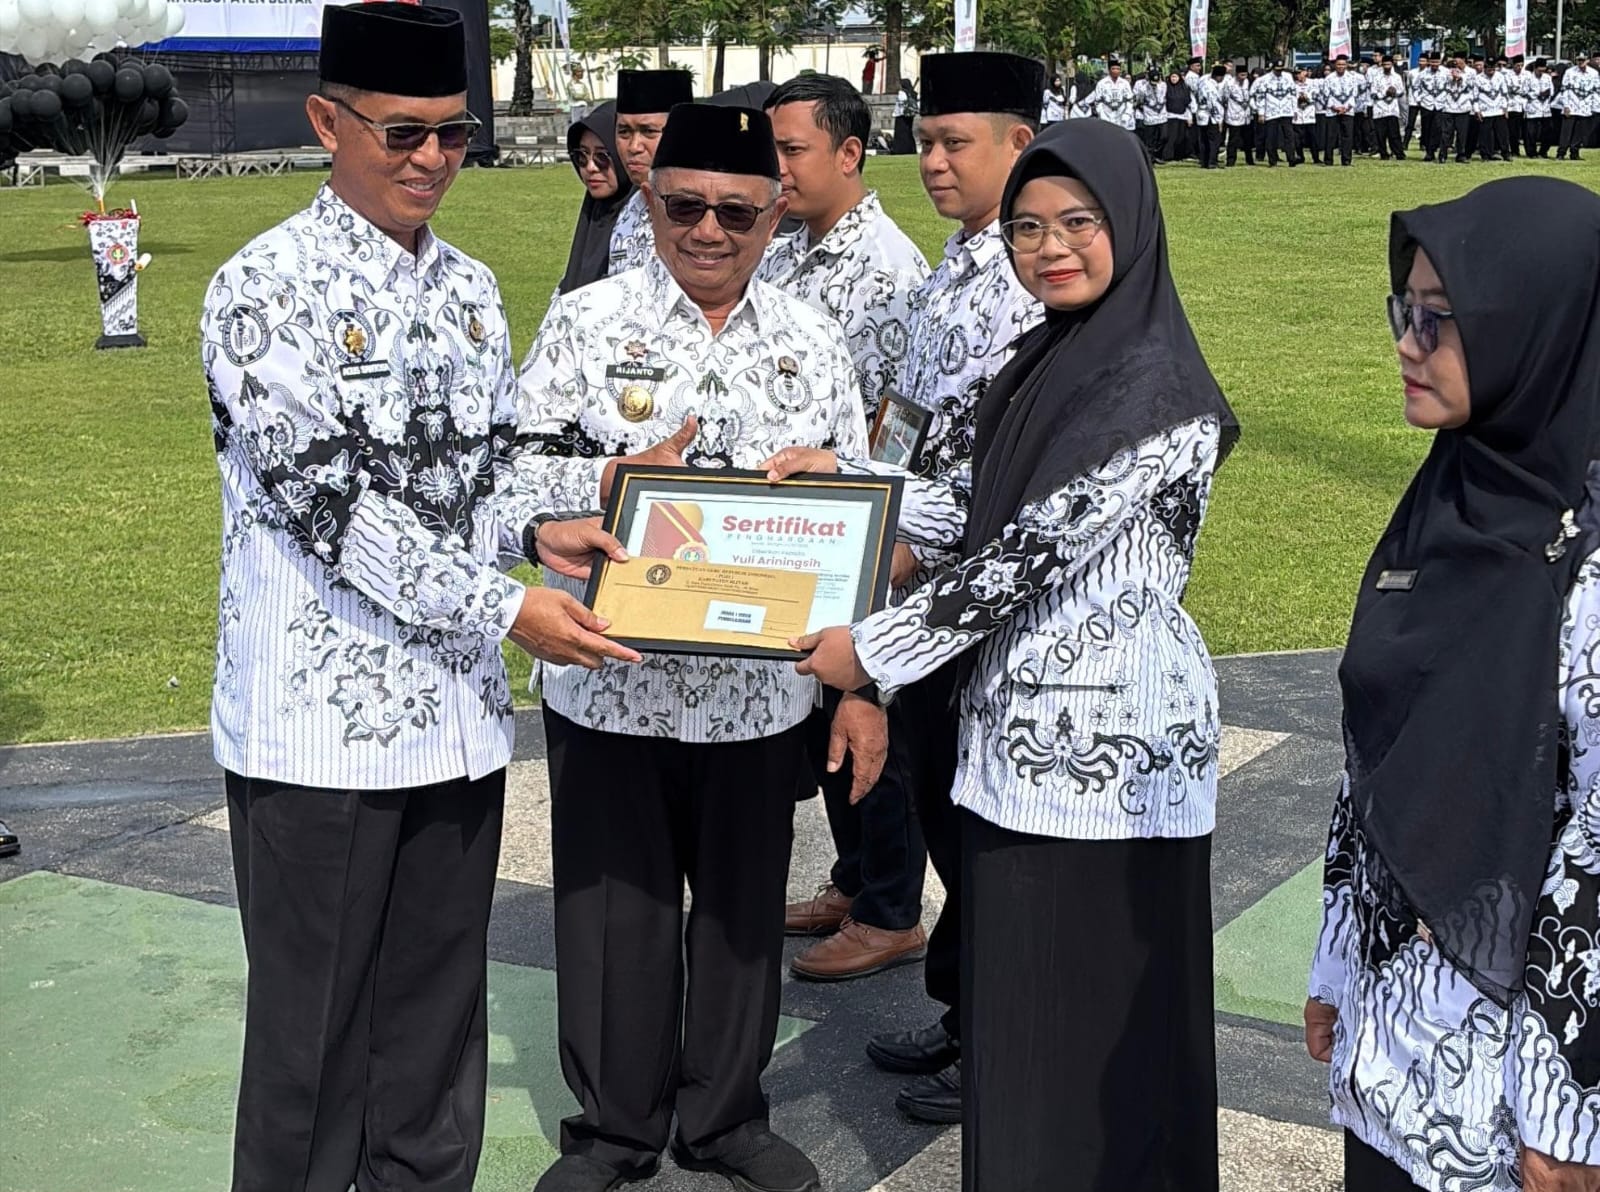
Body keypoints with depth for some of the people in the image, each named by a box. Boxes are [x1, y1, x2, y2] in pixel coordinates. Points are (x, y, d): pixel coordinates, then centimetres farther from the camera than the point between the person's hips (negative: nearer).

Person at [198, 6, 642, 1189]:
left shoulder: (472, 286, 9)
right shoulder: (265, 287, -11)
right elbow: (324, 495, -19)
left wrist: (539, 528, -5)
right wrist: (504, 607, -21)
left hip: (459, 711, 6)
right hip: (322, 717, -6)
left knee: (439, 1014, 16)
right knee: (314, 1022, 7)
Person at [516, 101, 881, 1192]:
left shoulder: (814, 344, 6)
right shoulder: (587, 322, 0)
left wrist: (864, 687, 1)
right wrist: (615, 480, -23)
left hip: (761, 689, 2)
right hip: (611, 686, -2)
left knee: (746, 906, 13)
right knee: (615, 908, 9)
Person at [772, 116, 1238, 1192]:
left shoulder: (1153, 386, -16)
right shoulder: (1043, 365, 12)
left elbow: (1043, 544, -20)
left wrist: (876, 651, -15)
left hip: (1110, 736, -8)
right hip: (1022, 725, 9)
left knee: (1104, 1013, 3)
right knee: (1014, 1005, 16)